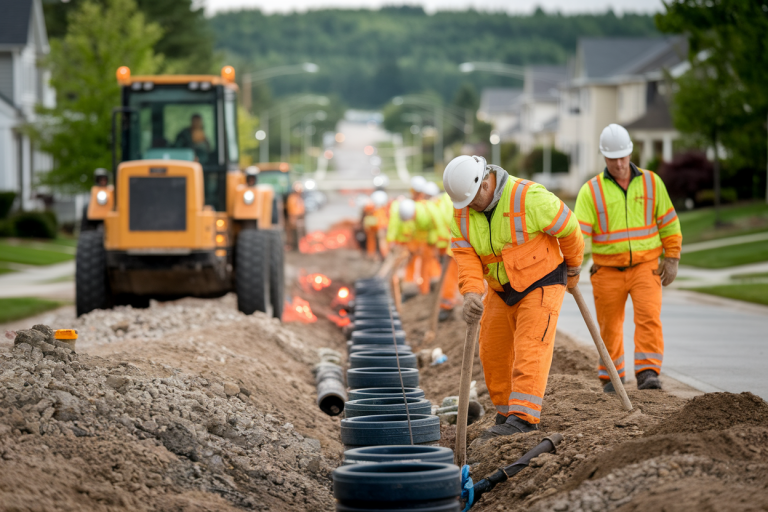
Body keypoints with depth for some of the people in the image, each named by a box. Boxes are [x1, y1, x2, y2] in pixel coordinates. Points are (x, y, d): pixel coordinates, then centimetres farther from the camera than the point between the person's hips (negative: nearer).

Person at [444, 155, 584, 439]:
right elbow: (465, 256, -14)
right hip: (501, 288, 6)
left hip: (541, 283, -6)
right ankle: (506, 413, 22)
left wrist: (573, 268, 4)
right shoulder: (462, 213, -6)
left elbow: (568, 228, -12)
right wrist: (471, 295, -32)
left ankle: (523, 418, -25)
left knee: (529, 349, -17)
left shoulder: (529, 198, -24)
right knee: (493, 352, 7)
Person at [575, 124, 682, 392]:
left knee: (649, 316, -18)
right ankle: (611, 377, 24)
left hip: (645, 266, 0)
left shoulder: (651, 182, 3)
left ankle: (648, 373, -21)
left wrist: (672, 259, 2)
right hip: (608, 269, 0)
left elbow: (669, 223, 9)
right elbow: (578, 233, -12)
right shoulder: (591, 190, -3)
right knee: (610, 327, 8)